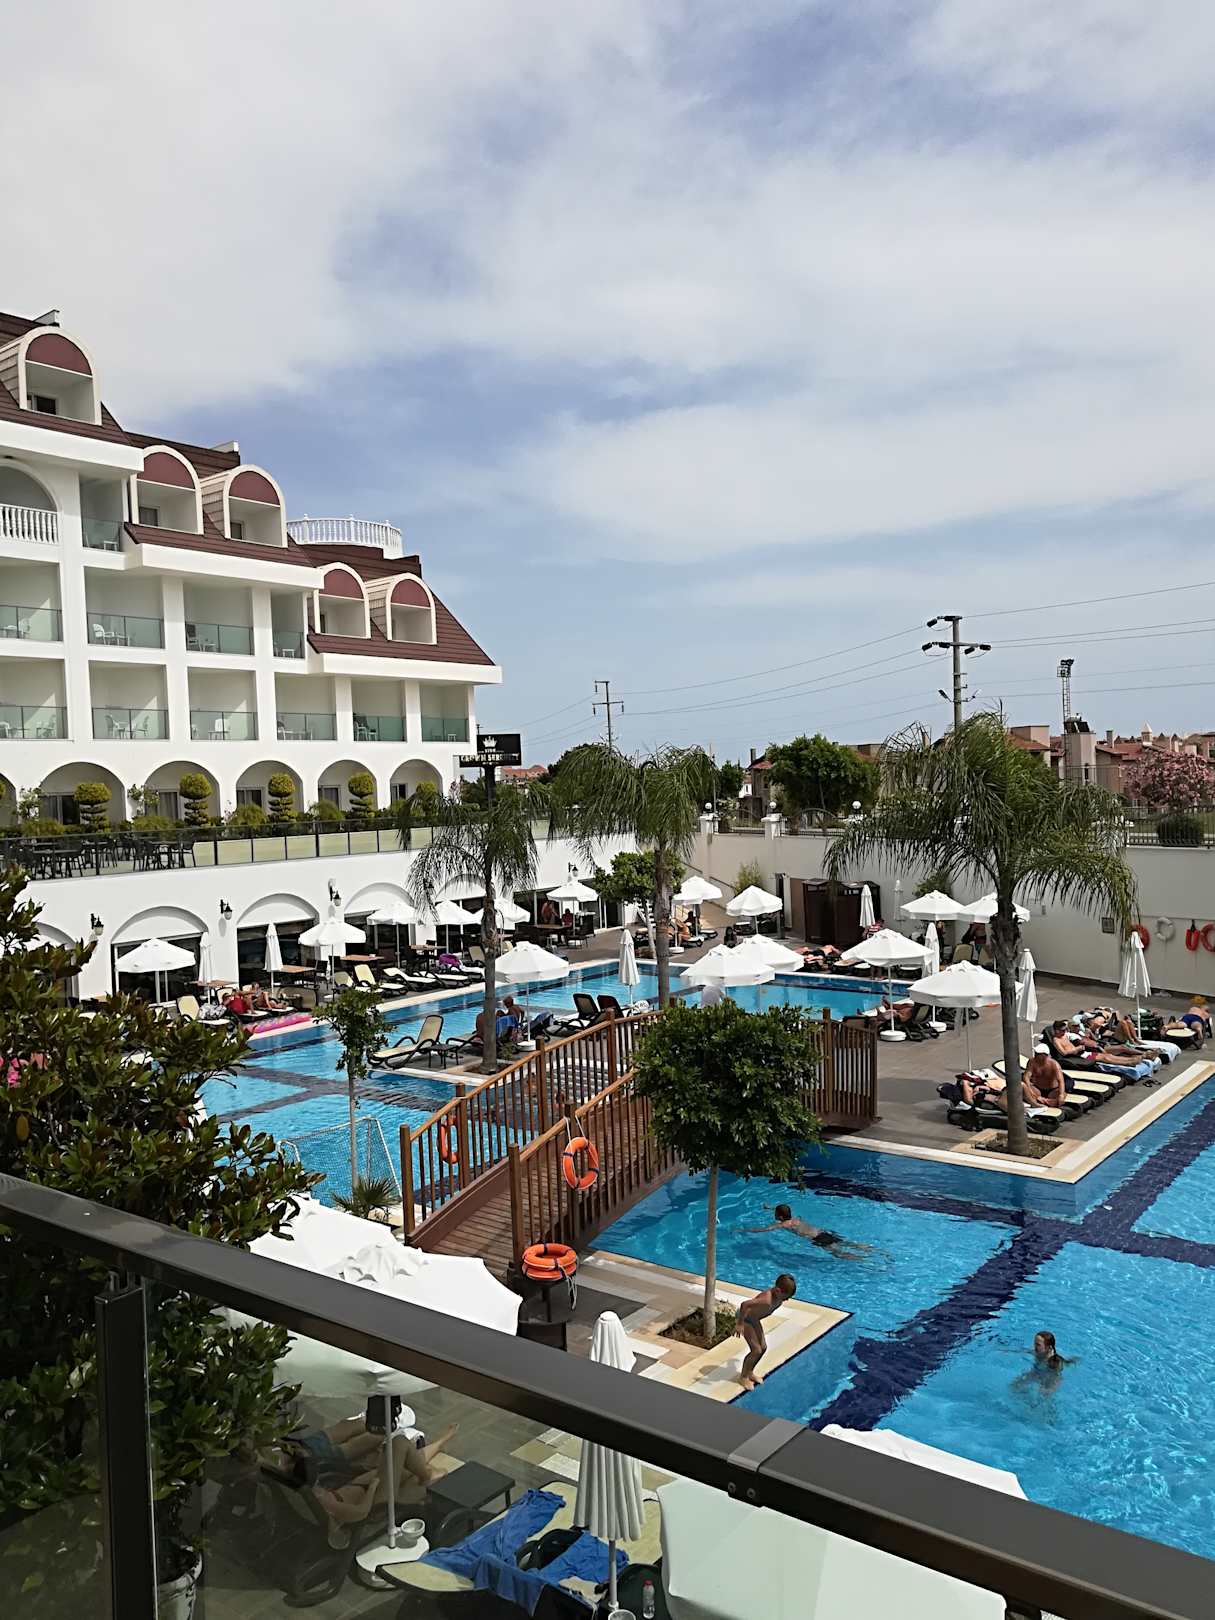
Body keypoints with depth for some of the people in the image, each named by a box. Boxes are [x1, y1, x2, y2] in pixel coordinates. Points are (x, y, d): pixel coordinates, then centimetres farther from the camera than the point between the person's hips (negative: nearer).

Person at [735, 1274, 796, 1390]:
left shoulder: (778, 1296, -13)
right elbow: (744, 1304, -47)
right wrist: (739, 1324, -36)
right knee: (756, 1350, -5)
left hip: (754, 1319, 9)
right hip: (745, 1318, -9)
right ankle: (743, 1377, 16)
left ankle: (750, 1372, 33)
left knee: (763, 1347, 13)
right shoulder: (767, 1301, -41)